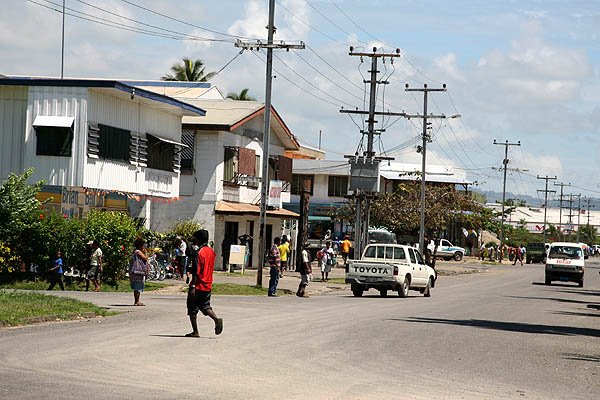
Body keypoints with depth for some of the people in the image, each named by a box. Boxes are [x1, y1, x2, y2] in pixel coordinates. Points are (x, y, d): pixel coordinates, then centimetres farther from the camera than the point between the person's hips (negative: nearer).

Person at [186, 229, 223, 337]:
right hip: (208, 286, 7)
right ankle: (216, 319, -8)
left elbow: (196, 272, -20)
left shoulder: (199, 253, -16)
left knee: (192, 309, 3)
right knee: (205, 306, 16)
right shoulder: (211, 251, 9)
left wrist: (192, 286, -20)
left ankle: (195, 332, 3)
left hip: (198, 286, -7)